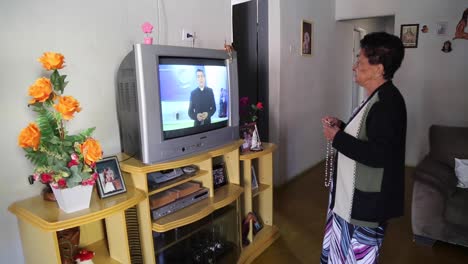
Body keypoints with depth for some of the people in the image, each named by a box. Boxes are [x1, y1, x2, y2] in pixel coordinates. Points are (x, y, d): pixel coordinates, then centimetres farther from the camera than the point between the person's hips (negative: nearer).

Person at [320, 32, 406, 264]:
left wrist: (337, 138, -23)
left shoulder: (388, 102, -24)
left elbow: (379, 155, -31)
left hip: (367, 200, -10)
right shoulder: (377, 97, 9)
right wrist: (341, 126, 4)